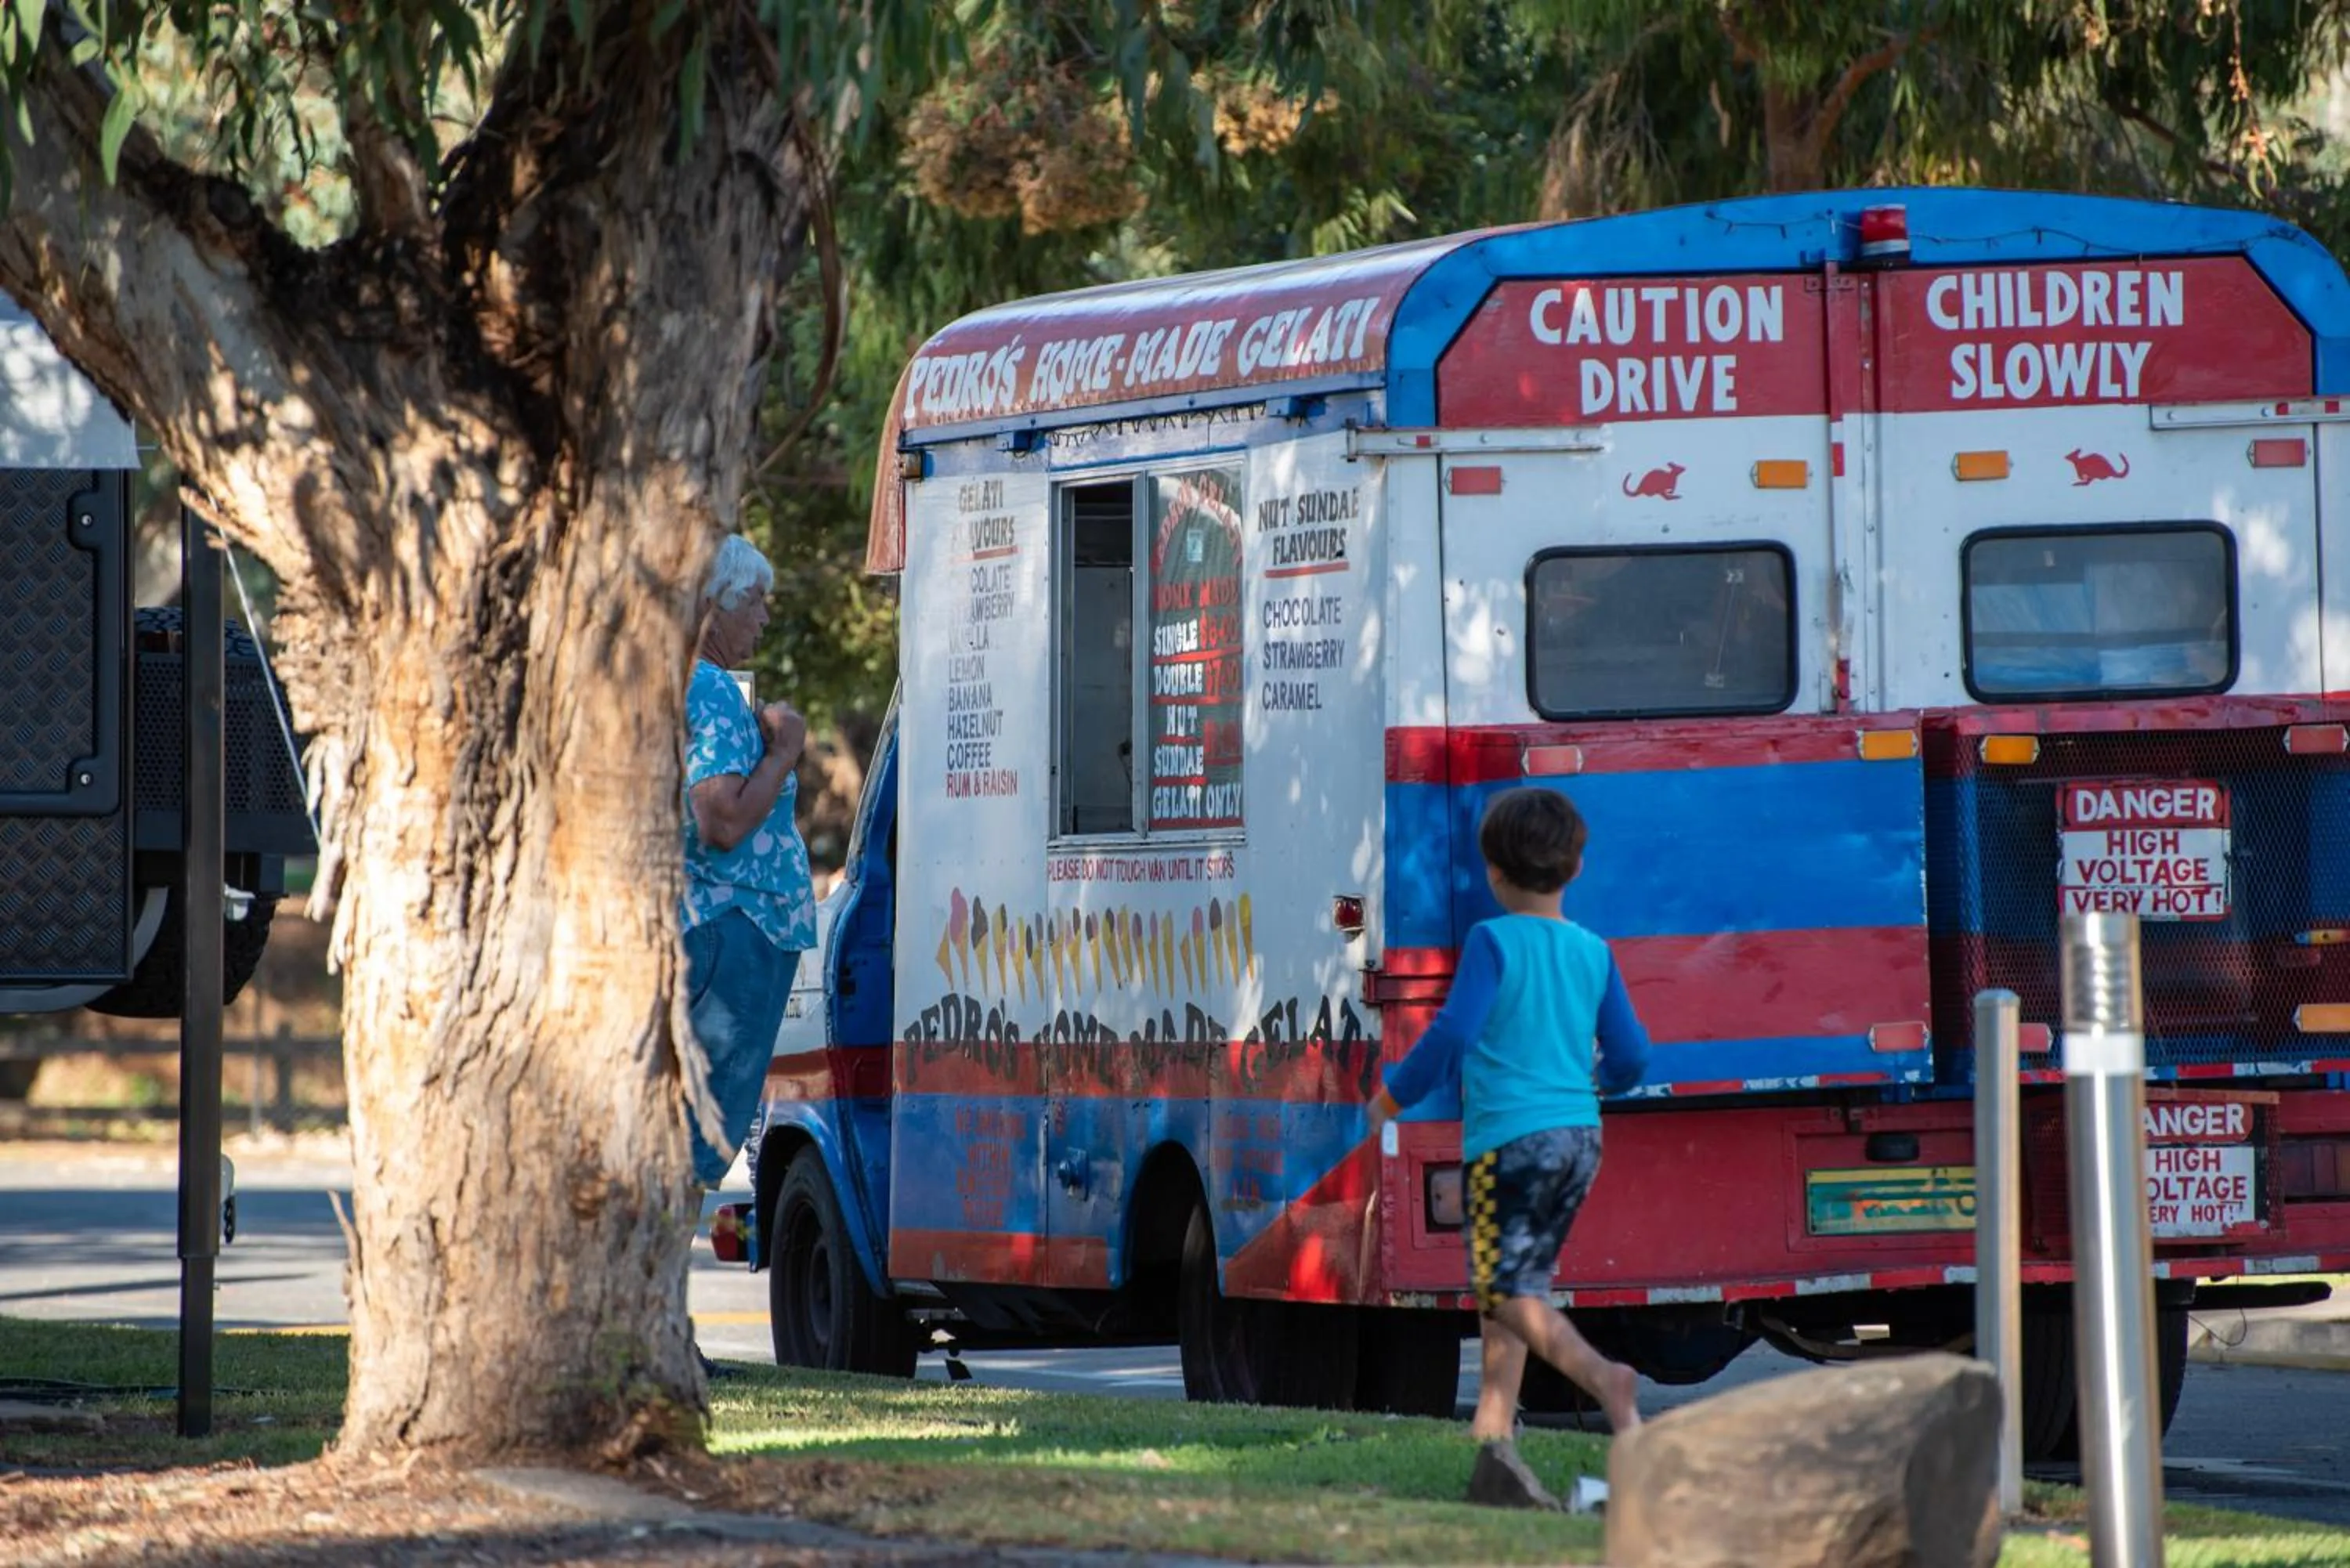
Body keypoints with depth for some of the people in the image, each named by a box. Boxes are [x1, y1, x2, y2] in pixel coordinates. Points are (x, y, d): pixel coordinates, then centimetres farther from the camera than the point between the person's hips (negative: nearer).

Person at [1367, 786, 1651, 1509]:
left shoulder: (1494, 942, -7)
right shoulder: (1593, 953, 8)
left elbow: (1453, 1033, -15)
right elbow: (1630, 1058, 9)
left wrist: (1395, 1096, 0)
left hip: (1508, 1137, -6)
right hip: (1579, 1135, 6)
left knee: (1507, 1288, -6)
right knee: (1510, 1288, 14)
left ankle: (1603, 1377, -30)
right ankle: (1493, 1442, 10)